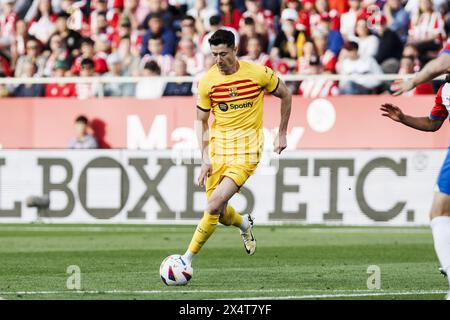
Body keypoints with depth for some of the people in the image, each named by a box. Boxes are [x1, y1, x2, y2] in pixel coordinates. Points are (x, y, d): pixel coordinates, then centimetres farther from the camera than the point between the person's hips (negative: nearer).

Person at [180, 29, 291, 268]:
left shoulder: (258, 73, -9)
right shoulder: (207, 81, -3)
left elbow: (285, 96, 9)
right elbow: (201, 121, 6)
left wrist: (282, 134, 9)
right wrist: (205, 159, -4)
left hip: (246, 150, -3)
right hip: (218, 147, 3)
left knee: (214, 204, -19)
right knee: (219, 212, 4)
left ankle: (188, 257, -12)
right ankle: (244, 224, 40)